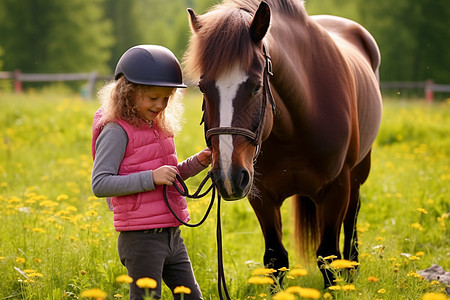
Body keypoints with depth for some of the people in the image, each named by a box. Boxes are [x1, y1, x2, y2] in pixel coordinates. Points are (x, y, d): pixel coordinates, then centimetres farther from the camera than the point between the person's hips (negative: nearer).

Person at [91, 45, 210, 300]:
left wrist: (197, 163, 9)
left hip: (172, 235, 8)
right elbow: (100, 185, -20)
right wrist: (151, 177, -25)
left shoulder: (160, 128, 14)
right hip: (141, 238, -8)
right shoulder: (117, 131, -11)